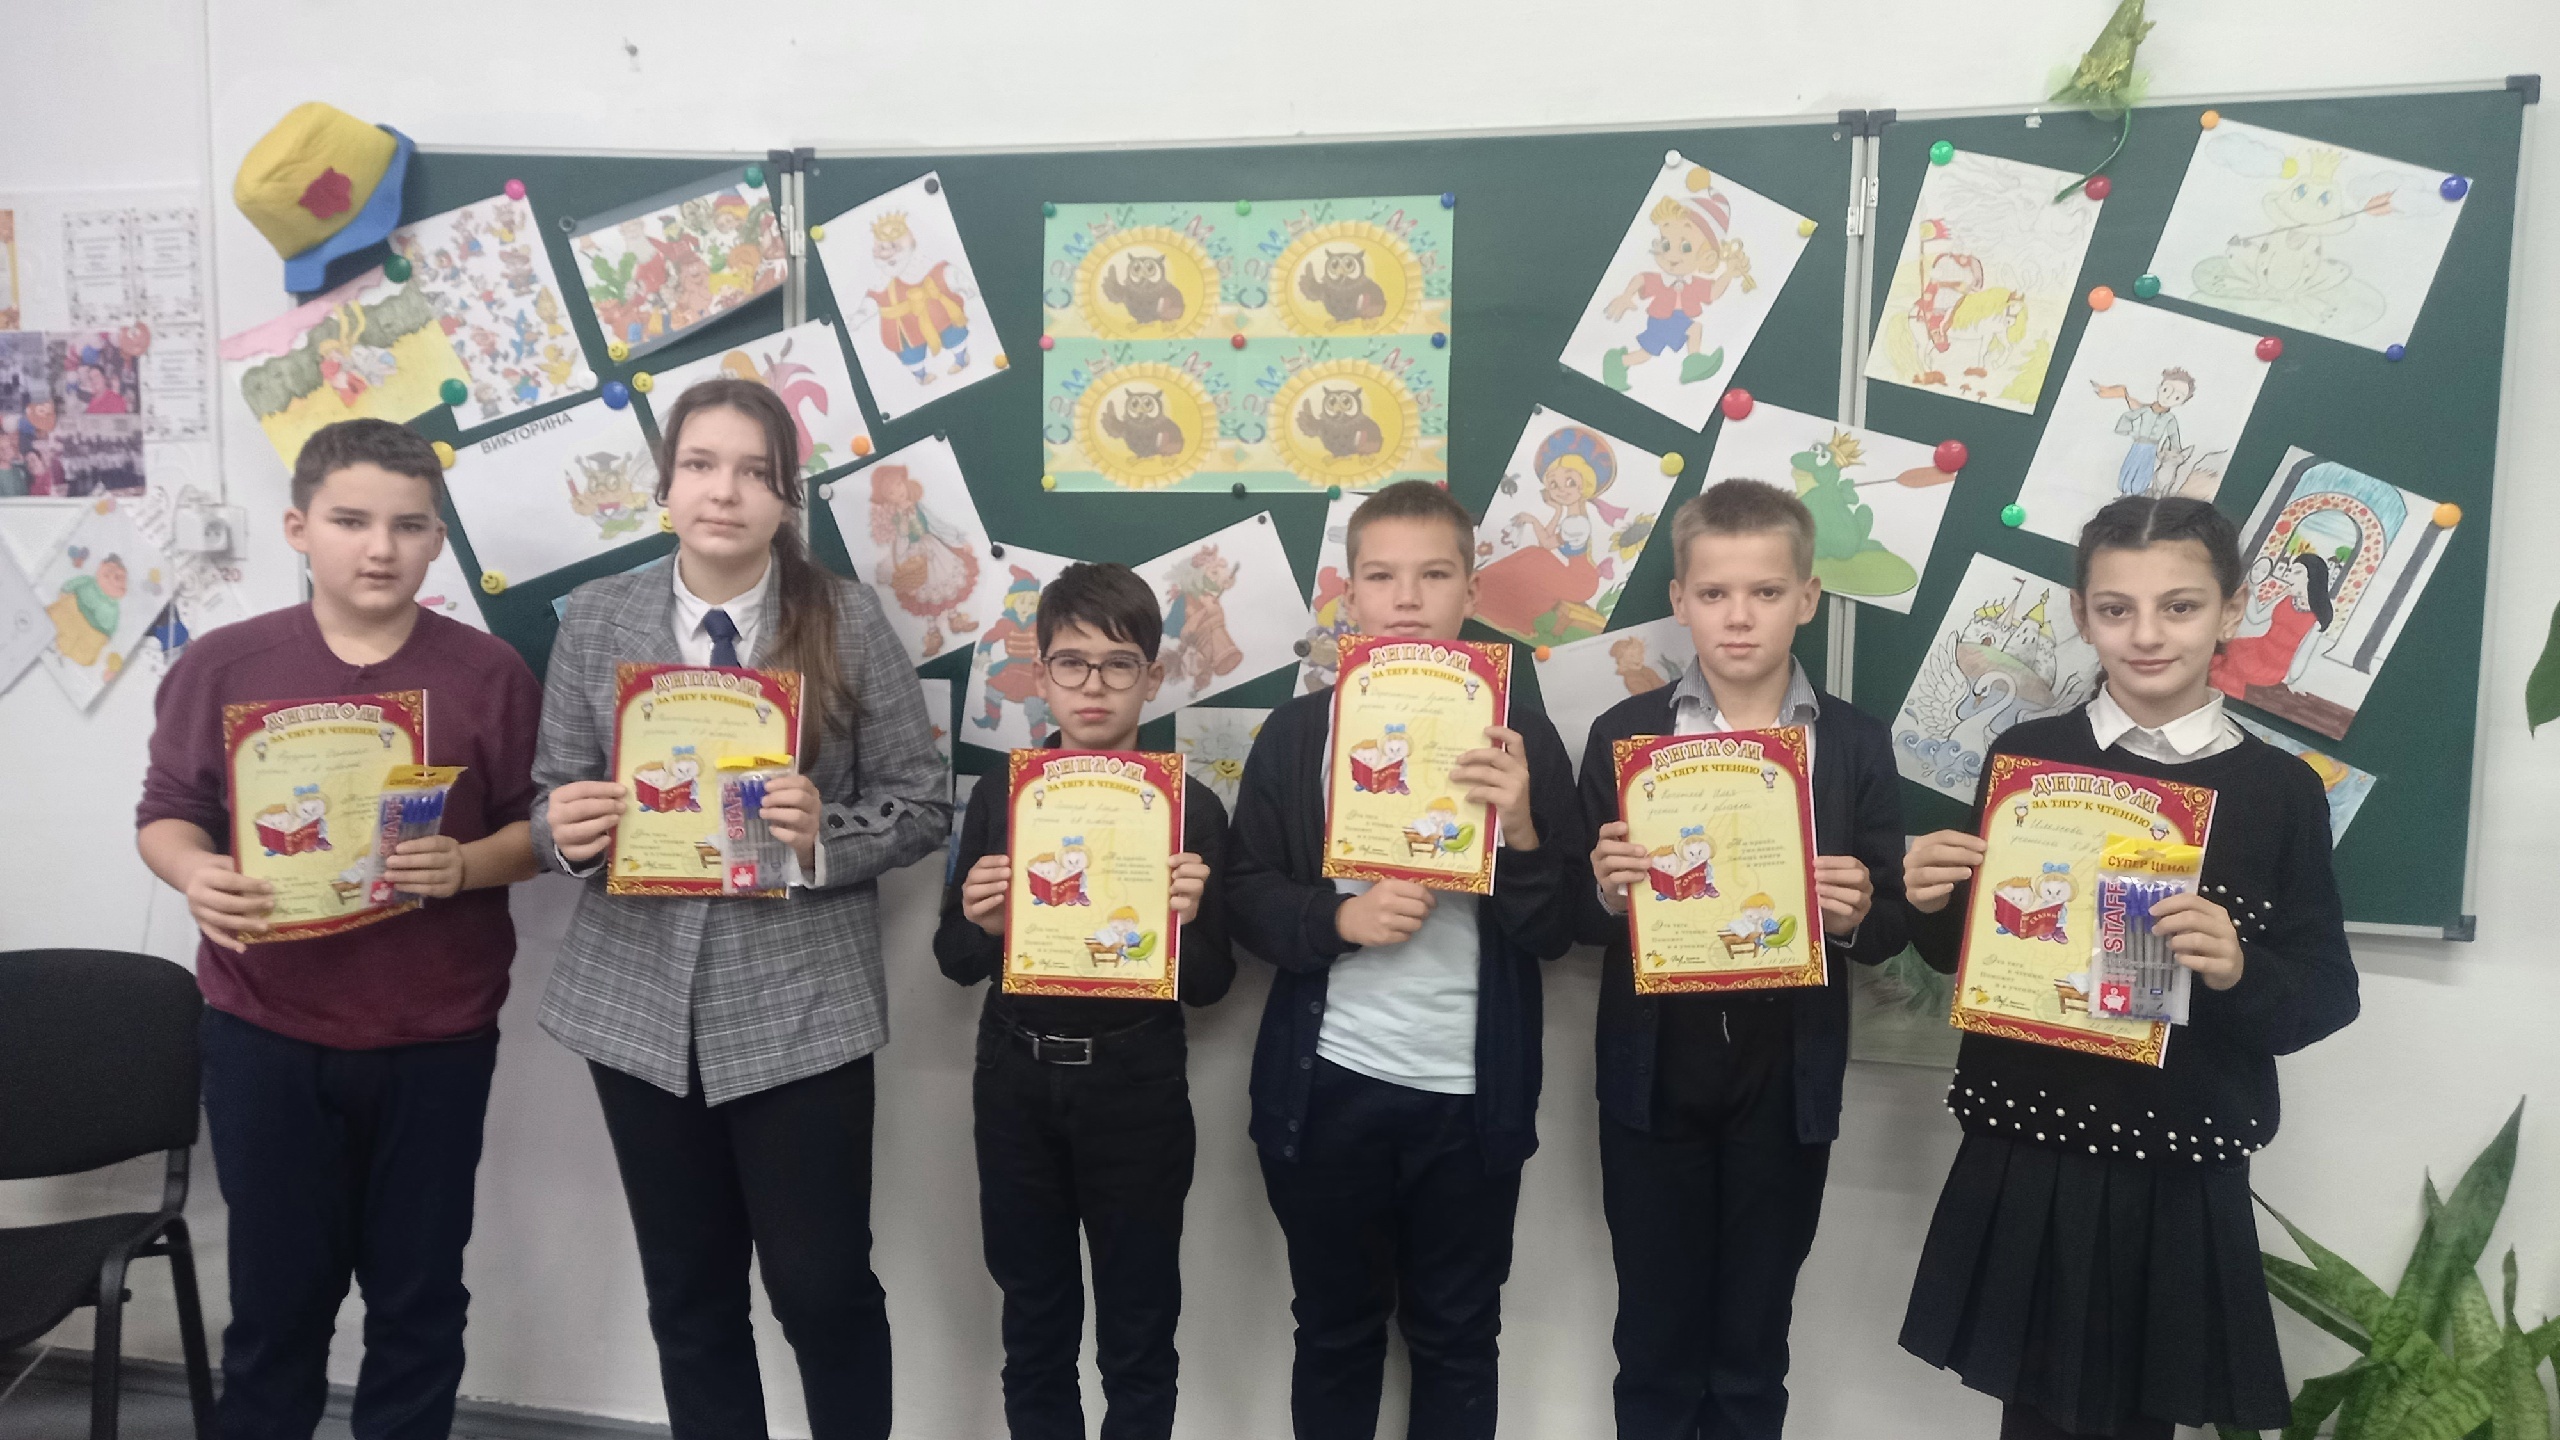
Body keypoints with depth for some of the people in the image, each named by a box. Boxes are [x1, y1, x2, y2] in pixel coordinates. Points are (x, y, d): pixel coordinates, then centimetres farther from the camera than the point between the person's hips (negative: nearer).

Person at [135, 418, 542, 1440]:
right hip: (265, 1032, 1)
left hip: (436, 1037, 0)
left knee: (418, 1297, 12)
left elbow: (538, 828, -1)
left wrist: (463, 866, -21)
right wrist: (196, 875, -17)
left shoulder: (489, 674, -4)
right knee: (277, 1291, 13)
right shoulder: (222, 665, -1)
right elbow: (167, 814, 4)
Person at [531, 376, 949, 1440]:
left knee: (824, 1286, 5)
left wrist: (825, 833, -21)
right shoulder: (597, 618, 3)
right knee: (688, 1294, 16)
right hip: (639, 999, 3)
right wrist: (565, 830, -15)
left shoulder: (849, 621, -5)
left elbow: (924, 805, -3)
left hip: (802, 1001, -3)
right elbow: (553, 801, 8)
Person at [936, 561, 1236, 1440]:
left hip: (1136, 1087, -2)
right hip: (1017, 1081, 2)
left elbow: (1211, 985, -3)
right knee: (1033, 1317, 18)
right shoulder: (1002, 795, -1)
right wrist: (982, 924, -17)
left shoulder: (1190, 807, -7)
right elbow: (955, 961, 4)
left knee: (1138, 1328, 12)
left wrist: (1184, 923, -24)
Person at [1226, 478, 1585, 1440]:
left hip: (1471, 1094, 0)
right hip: (1328, 1084, 0)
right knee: (1335, 1331, 18)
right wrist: (1342, 918, -20)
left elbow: (1554, 934, -5)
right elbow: (1246, 898, -2)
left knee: (1457, 1338, 17)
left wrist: (1520, 829, -22)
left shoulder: (1520, 737, -2)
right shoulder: (1296, 732, -1)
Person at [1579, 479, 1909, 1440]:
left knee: (1753, 1345, 16)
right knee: (1654, 1341, 15)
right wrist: (1608, 894, -22)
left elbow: (1888, 931, 1)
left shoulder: (1856, 744, -1)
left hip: (1786, 1079, 0)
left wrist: (1856, 913, -21)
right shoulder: (1623, 733, -3)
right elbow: (1583, 924, -1)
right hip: (1654, 1075, 0)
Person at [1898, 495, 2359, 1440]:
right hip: (2025, 1156, 1)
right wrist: (1933, 909, -15)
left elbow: (2329, 995, -3)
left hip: (2184, 1176, 0)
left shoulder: (2282, 790, -3)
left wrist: (2239, 971, -23)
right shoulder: (2025, 756, -2)